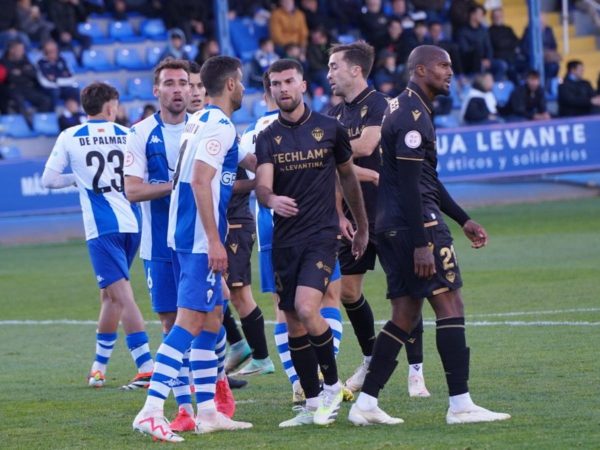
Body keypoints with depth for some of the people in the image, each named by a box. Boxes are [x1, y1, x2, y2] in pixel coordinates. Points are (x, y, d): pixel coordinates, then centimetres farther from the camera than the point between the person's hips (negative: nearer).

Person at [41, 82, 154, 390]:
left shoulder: (69, 137, 2)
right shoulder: (128, 136, 8)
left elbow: (49, 179, 4)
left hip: (101, 227, -4)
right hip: (131, 223, 4)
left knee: (121, 295, -9)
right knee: (110, 295, 17)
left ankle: (146, 367, -18)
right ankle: (99, 367, 23)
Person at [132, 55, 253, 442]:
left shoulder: (198, 121, 17)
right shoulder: (220, 126, -12)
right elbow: (200, 180, -21)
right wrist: (214, 241, -21)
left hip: (185, 236, 10)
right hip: (201, 238, -10)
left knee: (211, 320, 15)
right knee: (189, 321, -13)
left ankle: (208, 412, 18)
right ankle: (151, 411, -19)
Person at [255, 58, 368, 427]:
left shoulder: (330, 129, 1)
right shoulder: (268, 138, 3)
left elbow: (349, 177, 13)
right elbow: (262, 186, -12)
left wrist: (362, 227, 19)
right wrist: (271, 199, -36)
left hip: (322, 234, -3)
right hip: (285, 240, 3)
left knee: (306, 309, -21)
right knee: (294, 325, 5)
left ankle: (332, 383, -1)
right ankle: (313, 405, 16)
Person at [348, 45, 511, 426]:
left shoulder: (404, 110, 20)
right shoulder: (413, 116, -13)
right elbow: (409, 185, -19)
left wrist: (463, 220, 26)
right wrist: (421, 243, -22)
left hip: (392, 224, 10)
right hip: (415, 223, -10)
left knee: (406, 315, 11)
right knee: (450, 305, -6)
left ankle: (366, 403, 9)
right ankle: (460, 404, -7)